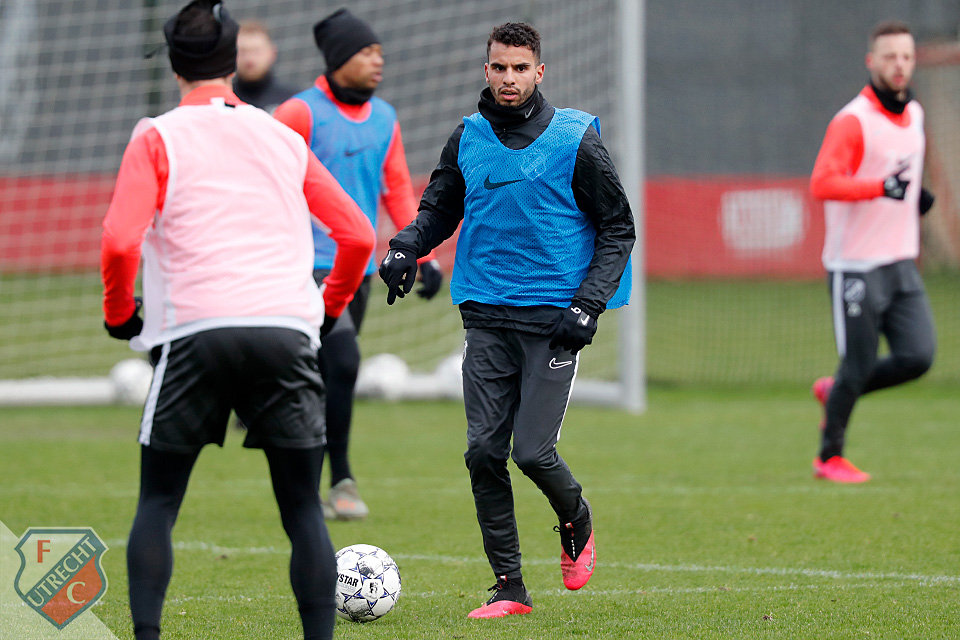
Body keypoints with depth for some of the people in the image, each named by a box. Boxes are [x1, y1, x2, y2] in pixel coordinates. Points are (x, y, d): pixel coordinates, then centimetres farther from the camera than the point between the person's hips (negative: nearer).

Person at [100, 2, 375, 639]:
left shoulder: (158, 138, 6)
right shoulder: (283, 138, 17)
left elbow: (120, 241, -8)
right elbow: (359, 235, 18)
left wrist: (119, 313, 8)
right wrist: (330, 307, 31)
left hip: (195, 331, -2)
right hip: (287, 333, 2)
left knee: (157, 505, 8)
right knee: (303, 509, 8)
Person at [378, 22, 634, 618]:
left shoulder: (575, 139, -3)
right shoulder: (468, 139, 7)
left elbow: (618, 227, 2)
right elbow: (439, 208, 20)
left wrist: (589, 302, -9)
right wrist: (407, 247, -1)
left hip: (553, 320, -4)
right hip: (487, 316, 4)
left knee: (533, 451, -11)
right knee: (484, 451, -4)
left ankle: (577, 525, 22)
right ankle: (510, 588, 6)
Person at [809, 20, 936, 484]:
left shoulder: (913, 114, 12)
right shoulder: (852, 121, -13)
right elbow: (822, 184, -24)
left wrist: (915, 195, 12)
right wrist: (881, 188, -36)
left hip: (901, 263, 7)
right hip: (856, 267, -7)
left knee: (918, 357, -5)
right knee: (858, 366, -3)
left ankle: (836, 391, 20)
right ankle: (829, 457, 16)